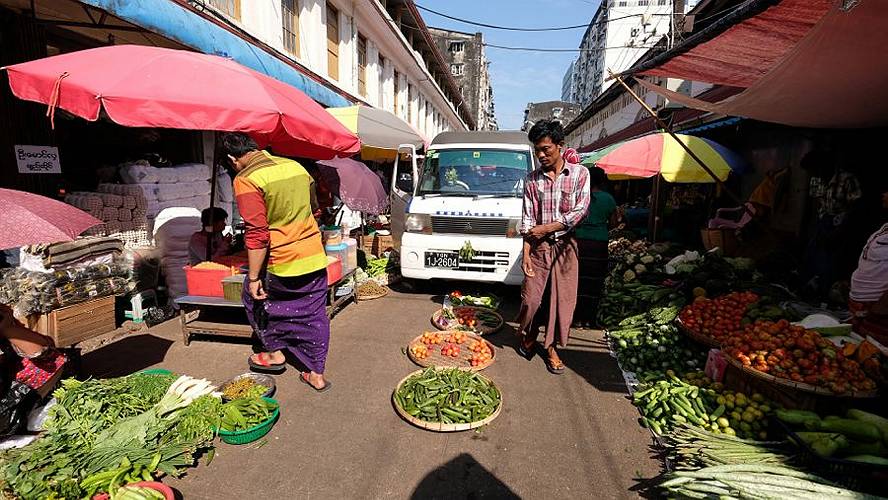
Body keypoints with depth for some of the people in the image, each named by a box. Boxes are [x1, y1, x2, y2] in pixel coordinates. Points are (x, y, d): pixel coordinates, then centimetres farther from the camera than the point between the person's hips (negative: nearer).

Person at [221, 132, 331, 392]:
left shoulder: (246, 180, -13)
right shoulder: (295, 165, 7)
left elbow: (257, 235, -19)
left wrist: (254, 277, -11)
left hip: (282, 262, -5)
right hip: (315, 257, 6)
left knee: (256, 297, 23)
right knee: (314, 314, 14)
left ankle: (275, 353, 33)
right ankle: (317, 374, 24)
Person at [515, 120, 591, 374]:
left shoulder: (579, 173, -1)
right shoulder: (532, 179, 2)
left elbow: (580, 211, -7)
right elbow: (527, 219, -1)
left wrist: (547, 228, -11)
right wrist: (526, 254, -8)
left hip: (565, 246, 0)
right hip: (539, 247, 1)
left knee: (561, 299, 5)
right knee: (531, 297, 1)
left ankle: (550, 346, 23)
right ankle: (528, 335, 29)